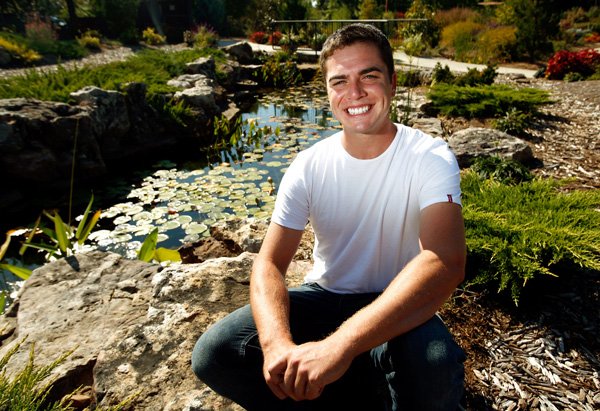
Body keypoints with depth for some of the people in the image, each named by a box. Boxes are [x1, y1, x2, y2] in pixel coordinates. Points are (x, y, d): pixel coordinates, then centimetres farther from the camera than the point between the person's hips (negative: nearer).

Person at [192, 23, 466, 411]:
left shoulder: (431, 158, -14)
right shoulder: (309, 166, -8)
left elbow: (446, 262, -30)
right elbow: (269, 263, -12)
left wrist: (342, 344, -41)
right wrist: (277, 343, -33)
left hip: (395, 307, -2)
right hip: (323, 298, 3)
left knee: (435, 371, -36)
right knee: (213, 353, -16)